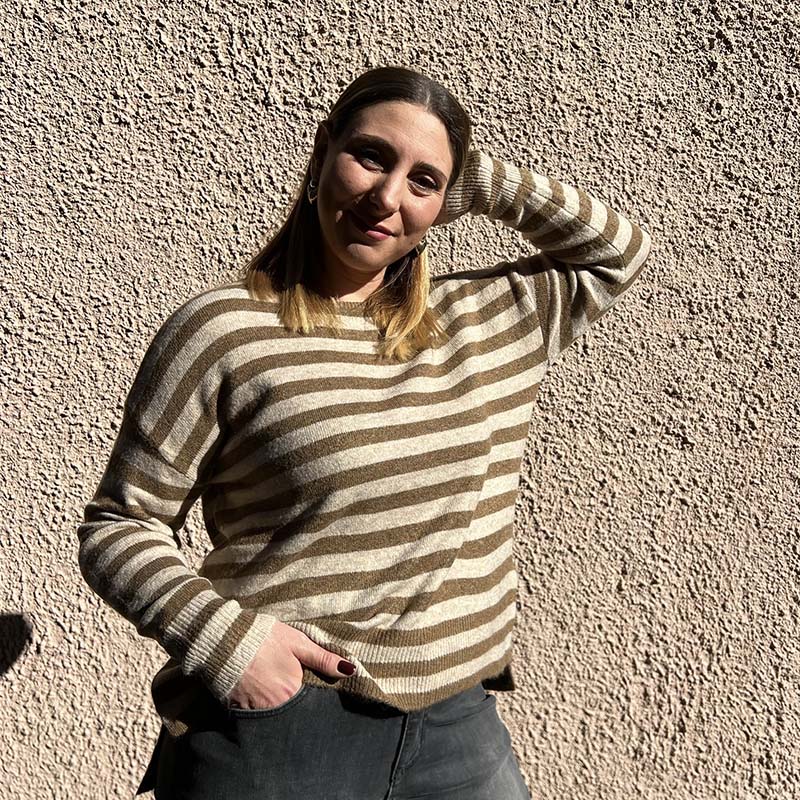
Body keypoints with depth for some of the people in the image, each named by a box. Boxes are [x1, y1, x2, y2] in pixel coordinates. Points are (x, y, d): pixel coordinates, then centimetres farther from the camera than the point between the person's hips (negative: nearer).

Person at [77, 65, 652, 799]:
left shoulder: (493, 319, 6)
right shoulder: (221, 331, -9)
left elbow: (620, 254, 16)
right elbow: (118, 528, -5)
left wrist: (483, 182, 4)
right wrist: (223, 636, -20)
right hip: (273, 727, -4)